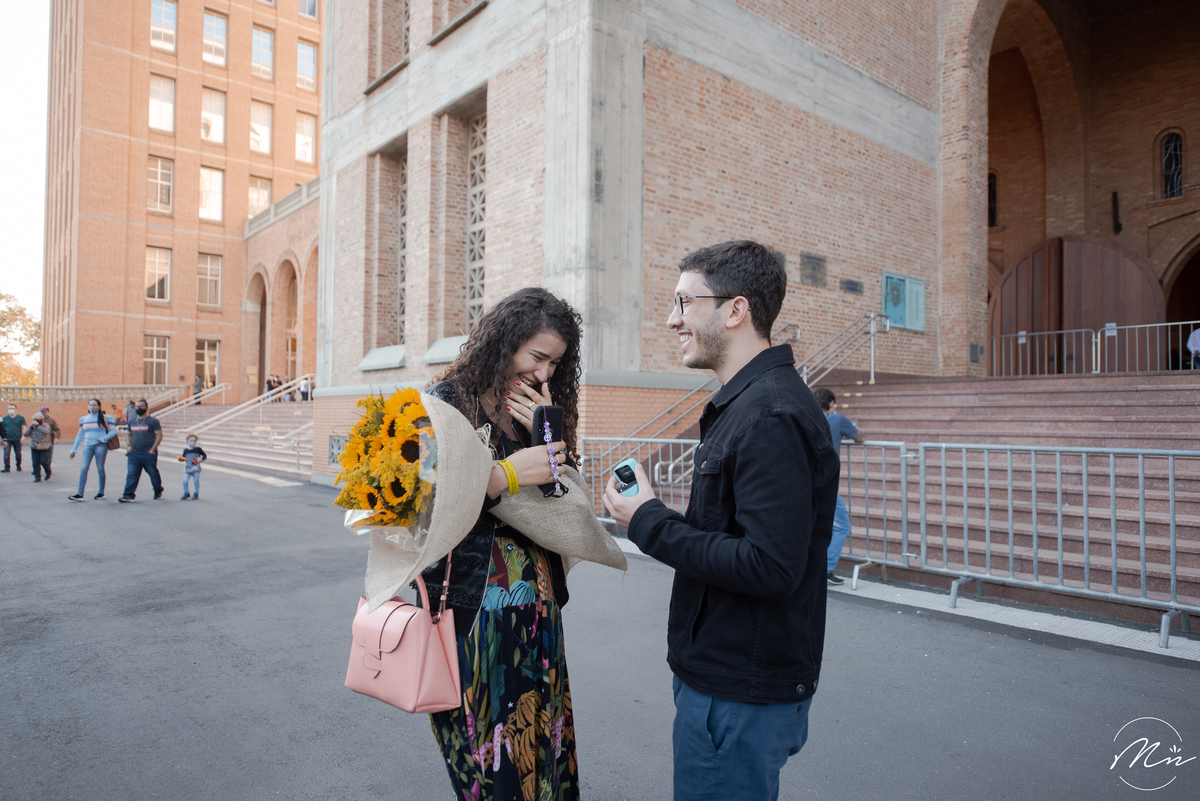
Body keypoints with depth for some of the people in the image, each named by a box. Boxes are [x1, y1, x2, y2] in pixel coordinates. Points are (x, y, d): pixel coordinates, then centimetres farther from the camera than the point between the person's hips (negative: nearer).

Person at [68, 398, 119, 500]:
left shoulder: (105, 418, 1)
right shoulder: (83, 419, 14)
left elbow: (113, 431, -3)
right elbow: (80, 435, 19)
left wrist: (103, 439, -15)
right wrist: (74, 449, 17)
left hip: (100, 446, -4)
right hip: (88, 446, 4)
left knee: (100, 468, 1)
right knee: (83, 468, -7)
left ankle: (101, 492, 12)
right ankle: (80, 494, -9)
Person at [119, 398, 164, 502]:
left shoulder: (152, 421, -4)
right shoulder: (132, 421, 13)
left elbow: (159, 435, -8)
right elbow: (130, 435, 25)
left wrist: (152, 449, -13)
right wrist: (129, 445, 7)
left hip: (148, 453, -4)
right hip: (134, 453, 4)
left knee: (153, 473, 7)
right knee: (131, 474, -4)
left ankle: (158, 491, 26)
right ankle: (128, 495, -6)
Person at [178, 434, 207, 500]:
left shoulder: (198, 449, 1)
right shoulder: (186, 450, 7)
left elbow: (205, 455, 6)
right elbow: (183, 458, 14)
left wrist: (201, 459, -11)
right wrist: (181, 459, -7)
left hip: (196, 468, -2)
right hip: (187, 468, 2)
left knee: (196, 481, 0)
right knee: (185, 480, -6)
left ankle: (196, 494, 14)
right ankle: (186, 493, 12)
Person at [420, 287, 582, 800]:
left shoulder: (540, 409, 9)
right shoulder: (449, 401, -7)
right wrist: (507, 474, -21)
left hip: (538, 602, 5)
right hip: (472, 607, -5)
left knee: (537, 735, 13)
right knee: (485, 755, 7)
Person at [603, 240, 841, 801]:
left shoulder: (770, 417, -23)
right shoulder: (747, 403, 11)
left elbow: (771, 567, -29)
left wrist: (649, 523, -21)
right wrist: (656, 517, 4)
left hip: (740, 697, -10)